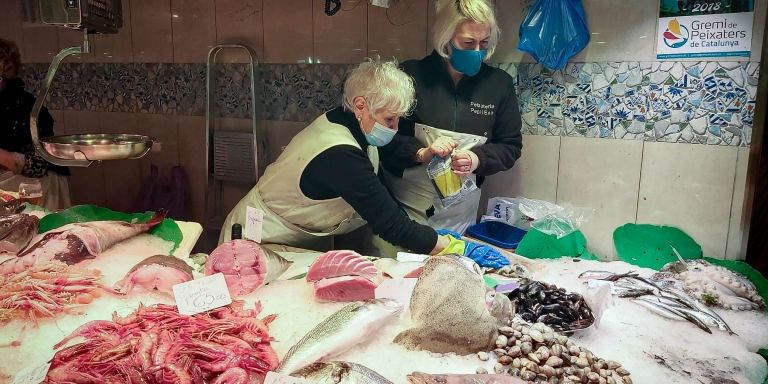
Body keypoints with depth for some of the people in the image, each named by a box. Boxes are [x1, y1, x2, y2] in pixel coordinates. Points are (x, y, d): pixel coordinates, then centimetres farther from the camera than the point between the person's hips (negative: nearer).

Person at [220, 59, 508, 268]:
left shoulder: (339, 121, -8)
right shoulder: (341, 157, -35)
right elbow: (392, 226, -35)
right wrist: (458, 247, -29)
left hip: (295, 239, 9)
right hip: (261, 243, -9)